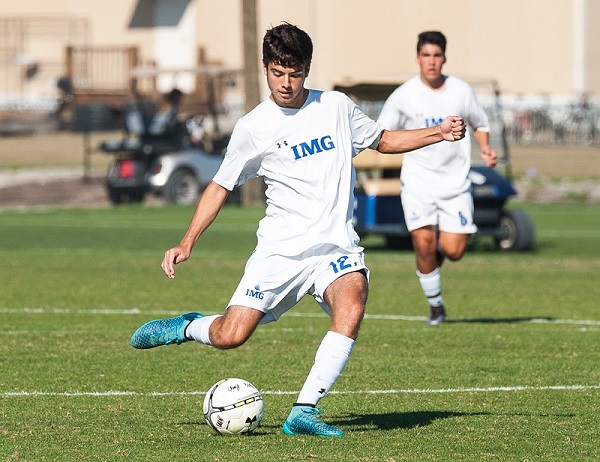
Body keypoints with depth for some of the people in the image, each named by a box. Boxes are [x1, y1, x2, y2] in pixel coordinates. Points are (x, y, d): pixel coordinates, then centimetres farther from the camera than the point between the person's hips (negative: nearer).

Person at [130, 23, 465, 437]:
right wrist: (187, 243, 1)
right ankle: (188, 328, 26)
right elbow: (221, 186, 9)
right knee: (230, 337, -11)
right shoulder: (254, 128, 0)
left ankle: (304, 411, -24)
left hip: (337, 247, 1)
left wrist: (438, 134, 11)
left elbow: (382, 140, 24)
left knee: (351, 309, -30)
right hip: (281, 248, -1)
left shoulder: (337, 107, 7)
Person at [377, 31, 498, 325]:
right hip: (418, 181, -1)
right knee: (424, 243, -15)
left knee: (454, 251, -8)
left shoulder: (461, 91, 1)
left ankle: (440, 249, 31)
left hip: (455, 181, 1)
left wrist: (485, 148, -2)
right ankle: (436, 306, 5)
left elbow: (480, 124, 16)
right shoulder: (403, 95, -4)